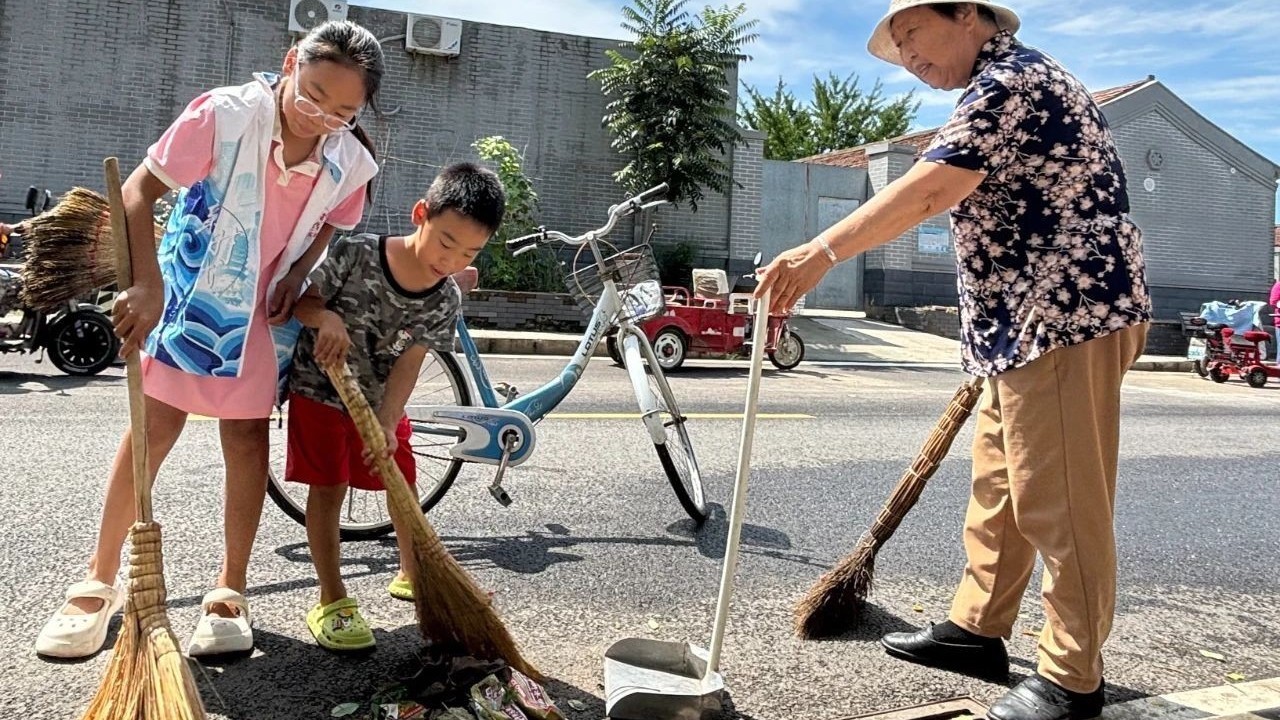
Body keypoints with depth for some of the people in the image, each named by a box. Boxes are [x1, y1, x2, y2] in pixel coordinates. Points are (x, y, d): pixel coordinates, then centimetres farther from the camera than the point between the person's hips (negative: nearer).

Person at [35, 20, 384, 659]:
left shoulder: (351, 163, -11)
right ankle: (99, 582, 16)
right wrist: (146, 285, -26)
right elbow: (140, 188, -17)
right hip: (191, 292, -2)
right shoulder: (226, 114, -21)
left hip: (267, 313, 2)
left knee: (247, 437, 3)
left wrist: (299, 275, -8)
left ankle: (229, 591, 14)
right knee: (154, 427, 0)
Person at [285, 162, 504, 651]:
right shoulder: (357, 254, -24)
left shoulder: (445, 301, -15)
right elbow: (300, 301, -14)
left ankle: (412, 573, 33)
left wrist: (386, 423, -33)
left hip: (380, 399, 4)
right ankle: (332, 601, 3)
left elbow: (408, 365, -20)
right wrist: (325, 316, -36)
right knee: (329, 485, -7)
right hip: (320, 387, -3)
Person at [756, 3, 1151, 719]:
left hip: (1069, 317, -11)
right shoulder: (1007, 84, 22)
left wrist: (822, 252, -26)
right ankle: (978, 629, 25)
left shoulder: (1011, 79, -12)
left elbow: (928, 190, -25)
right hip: (1030, 323, 11)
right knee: (999, 483, 14)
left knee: (1059, 499, -5)